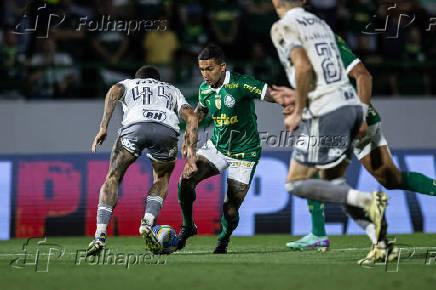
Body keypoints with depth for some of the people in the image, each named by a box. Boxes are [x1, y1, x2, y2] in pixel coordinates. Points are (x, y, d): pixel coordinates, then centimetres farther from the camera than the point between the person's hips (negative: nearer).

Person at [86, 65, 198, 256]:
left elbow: (114, 92, 12)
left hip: (135, 126, -1)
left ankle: (100, 236, -1)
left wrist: (103, 128, 4)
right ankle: (147, 224, 5)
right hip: (167, 131, 2)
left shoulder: (128, 84, 38)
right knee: (162, 180, 28)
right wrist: (191, 155, 19)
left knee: (113, 179, 14)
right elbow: (191, 118, 24)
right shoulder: (172, 91, 42)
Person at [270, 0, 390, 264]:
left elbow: (304, 66, -18)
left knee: (296, 183, 1)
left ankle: (367, 201, -18)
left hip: (325, 112, -8)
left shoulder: (284, 27, -3)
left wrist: (297, 112, -8)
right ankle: (381, 240, 2)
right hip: (352, 104, 8)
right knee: (332, 182, 17)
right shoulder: (320, 24, 21)